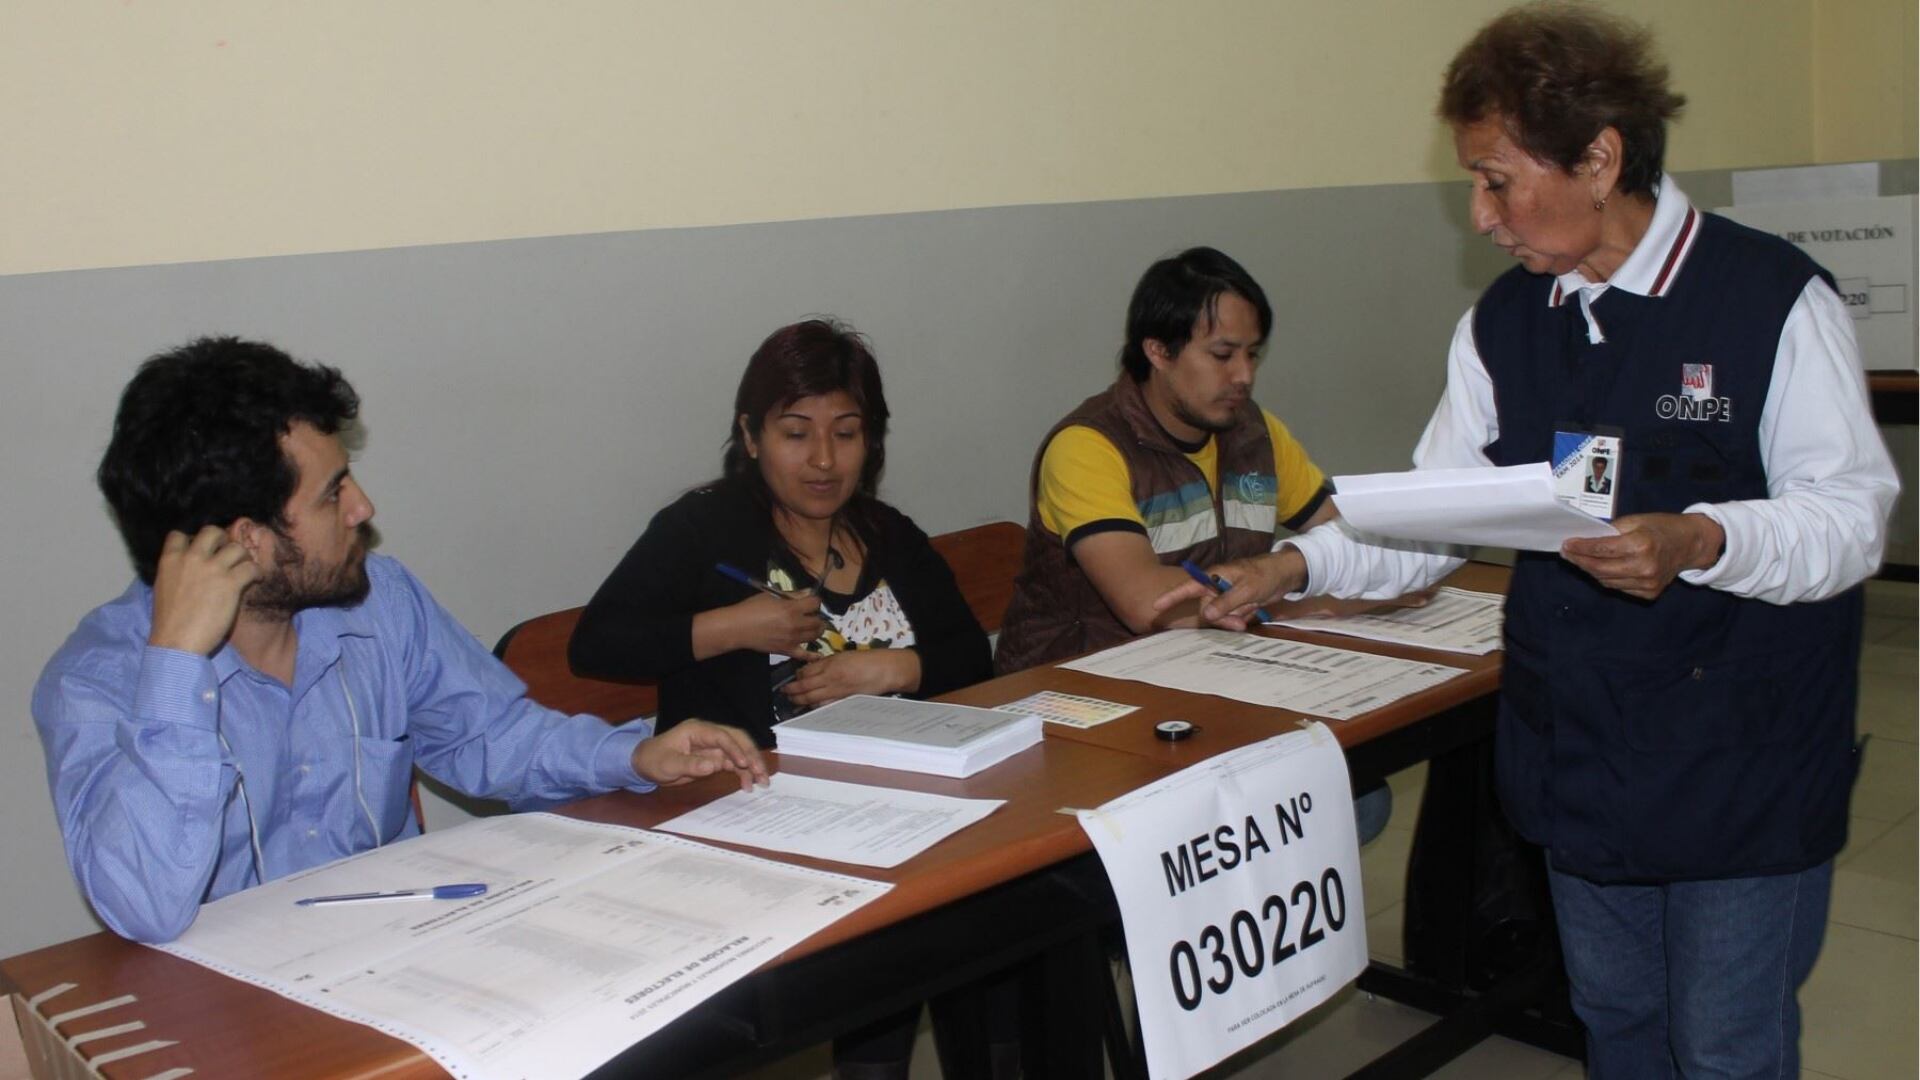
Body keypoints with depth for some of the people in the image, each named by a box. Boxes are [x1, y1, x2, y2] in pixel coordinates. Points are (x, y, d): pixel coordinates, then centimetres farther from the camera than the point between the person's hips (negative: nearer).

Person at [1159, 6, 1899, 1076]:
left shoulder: (1774, 298, -12)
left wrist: (1699, 542, -30)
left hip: (1744, 767, -5)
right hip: (1579, 753, 5)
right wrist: (1298, 565, -4)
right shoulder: (1503, 325, 4)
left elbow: (1853, 515, -13)